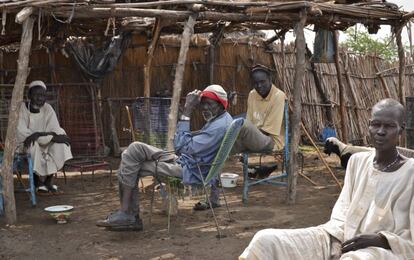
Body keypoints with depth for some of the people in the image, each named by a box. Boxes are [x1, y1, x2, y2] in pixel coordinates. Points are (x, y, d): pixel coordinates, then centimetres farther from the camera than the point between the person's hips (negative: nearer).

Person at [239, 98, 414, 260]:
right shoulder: (357, 161, 12)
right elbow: (342, 212, 8)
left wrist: (381, 239, -18)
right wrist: (335, 241, -10)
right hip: (343, 241, 5)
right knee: (265, 240, -15)